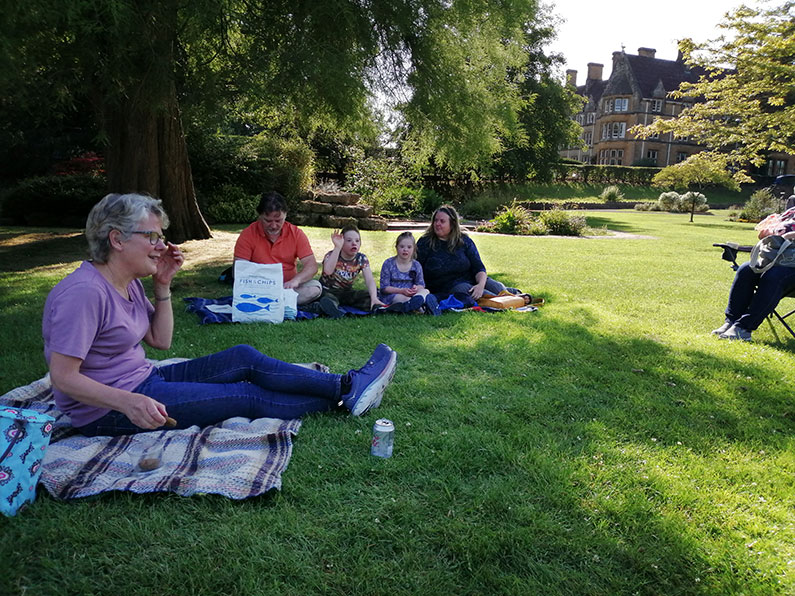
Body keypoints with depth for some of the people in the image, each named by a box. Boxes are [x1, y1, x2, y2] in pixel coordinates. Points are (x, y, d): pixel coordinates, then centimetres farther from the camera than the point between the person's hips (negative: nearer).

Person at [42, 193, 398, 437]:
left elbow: (160, 341, 9)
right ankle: (347, 397, 0)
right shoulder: (85, 292, -24)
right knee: (246, 397, -10)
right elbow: (63, 377, -25)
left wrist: (162, 286, -1)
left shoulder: (128, 283, 5)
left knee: (245, 358, 1)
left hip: (140, 381, 9)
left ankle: (346, 386, 2)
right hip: (107, 410, -9)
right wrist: (128, 403, -37)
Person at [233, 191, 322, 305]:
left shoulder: (296, 233, -1)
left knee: (315, 287, -25)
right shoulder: (247, 235, -5)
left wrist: (296, 280, -28)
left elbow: (312, 265, -6)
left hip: (287, 287, 2)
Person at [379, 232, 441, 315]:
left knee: (426, 291, -26)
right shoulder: (388, 264, -4)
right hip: (391, 296, -3)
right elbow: (384, 288, -7)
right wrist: (402, 291, -21)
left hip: (410, 294, 3)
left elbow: (421, 285, 9)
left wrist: (416, 288, -18)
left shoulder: (416, 265, 7)